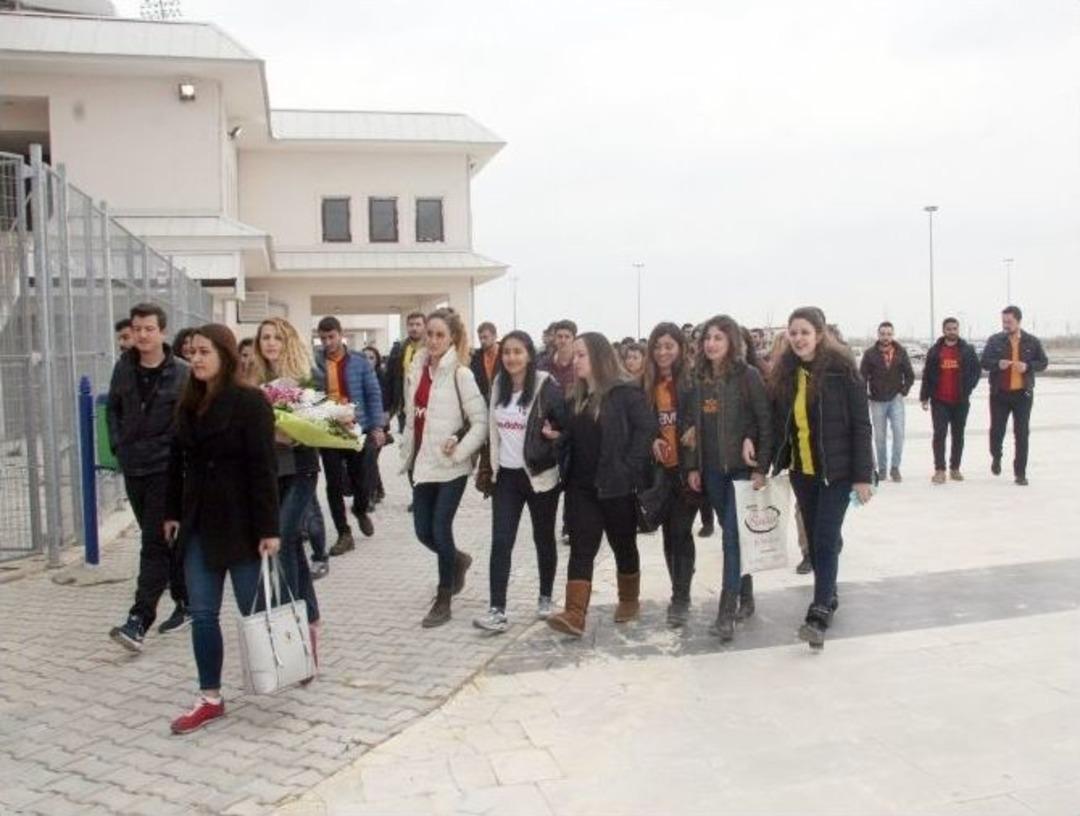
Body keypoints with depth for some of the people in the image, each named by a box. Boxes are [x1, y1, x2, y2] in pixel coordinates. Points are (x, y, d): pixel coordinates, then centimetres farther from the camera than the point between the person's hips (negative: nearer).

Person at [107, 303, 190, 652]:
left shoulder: (181, 373, -9)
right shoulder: (123, 368, 5)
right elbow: (113, 409, 17)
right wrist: (118, 444, 6)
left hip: (166, 468, -6)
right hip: (133, 466, 6)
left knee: (155, 543, -8)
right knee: (163, 539, 15)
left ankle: (139, 620, -8)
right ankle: (185, 602, 28)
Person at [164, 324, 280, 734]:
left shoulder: (250, 401, -13)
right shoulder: (189, 403, 8)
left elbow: (263, 467, -17)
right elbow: (178, 462, 14)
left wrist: (268, 528, -19)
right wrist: (173, 512, 12)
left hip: (239, 521, -6)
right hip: (199, 521, 6)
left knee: (254, 609, 6)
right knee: (202, 613, 7)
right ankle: (210, 698, 17)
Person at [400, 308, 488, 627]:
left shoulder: (460, 374, -11)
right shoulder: (418, 368, 8)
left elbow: (481, 421, -13)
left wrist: (459, 449, -21)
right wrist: (407, 454, 14)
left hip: (450, 465, -6)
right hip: (422, 463, 6)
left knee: (440, 530, -5)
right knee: (423, 531, 10)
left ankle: (443, 600, 12)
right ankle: (458, 560, 40)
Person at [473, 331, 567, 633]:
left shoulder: (547, 387, -12)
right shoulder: (498, 386, 5)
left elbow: (565, 426, -10)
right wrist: (490, 463, 14)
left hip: (540, 475, -4)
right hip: (506, 474, 4)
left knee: (543, 538, 12)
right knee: (500, 542, -4)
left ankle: (545, 598, 30)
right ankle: (497, 610, -4)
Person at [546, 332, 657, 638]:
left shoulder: (626, 393, -10)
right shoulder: (577, 398, 12)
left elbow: (646, 428, -16)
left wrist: (629, 469, -18)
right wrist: (557, 435, -1)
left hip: (616, 486, -5)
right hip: (581, 486, 6)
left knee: (624, 546, 12)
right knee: (581, 549, -3)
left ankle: (629, 600, 31)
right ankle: (575, 614, -8)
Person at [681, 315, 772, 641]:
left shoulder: (748, 375, -8)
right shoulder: (698, 379, 7)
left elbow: (765, 422, -9)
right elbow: (689, 425, 9)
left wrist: (760, 467, -13)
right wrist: (692, 467, 4)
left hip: (742, 467, -5)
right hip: (711, 469, 5)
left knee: (733, 537, -9)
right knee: (733, 535, 13)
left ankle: (726, 613, -7)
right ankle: (745, 598, 26)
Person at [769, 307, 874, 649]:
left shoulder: (842, 369, -12)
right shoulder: (784, 373, 2)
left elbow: (861, 425, -11)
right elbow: (779, 424, 6)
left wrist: (863, 475, -12)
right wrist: (775, 465, 2)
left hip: (836, 471, -5)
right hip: (801, 471, 5)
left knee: (826, 540, -9)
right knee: (815, 539, 14)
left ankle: (819, 615, -9)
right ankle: (828, 597, 31)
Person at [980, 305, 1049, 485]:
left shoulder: (1032, 341, 1)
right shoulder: (994, 340, 0)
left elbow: (1043, 362, 6)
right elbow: (984, 362, 2)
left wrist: (1028, 366, -14)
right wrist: (997, 364, -19)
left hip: (1023, 394, 0)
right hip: (999, 394, 0)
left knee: (1022, 434, 1)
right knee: (997, 430, 4)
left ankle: (1020, 473, 8)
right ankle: (996, 457, 35)